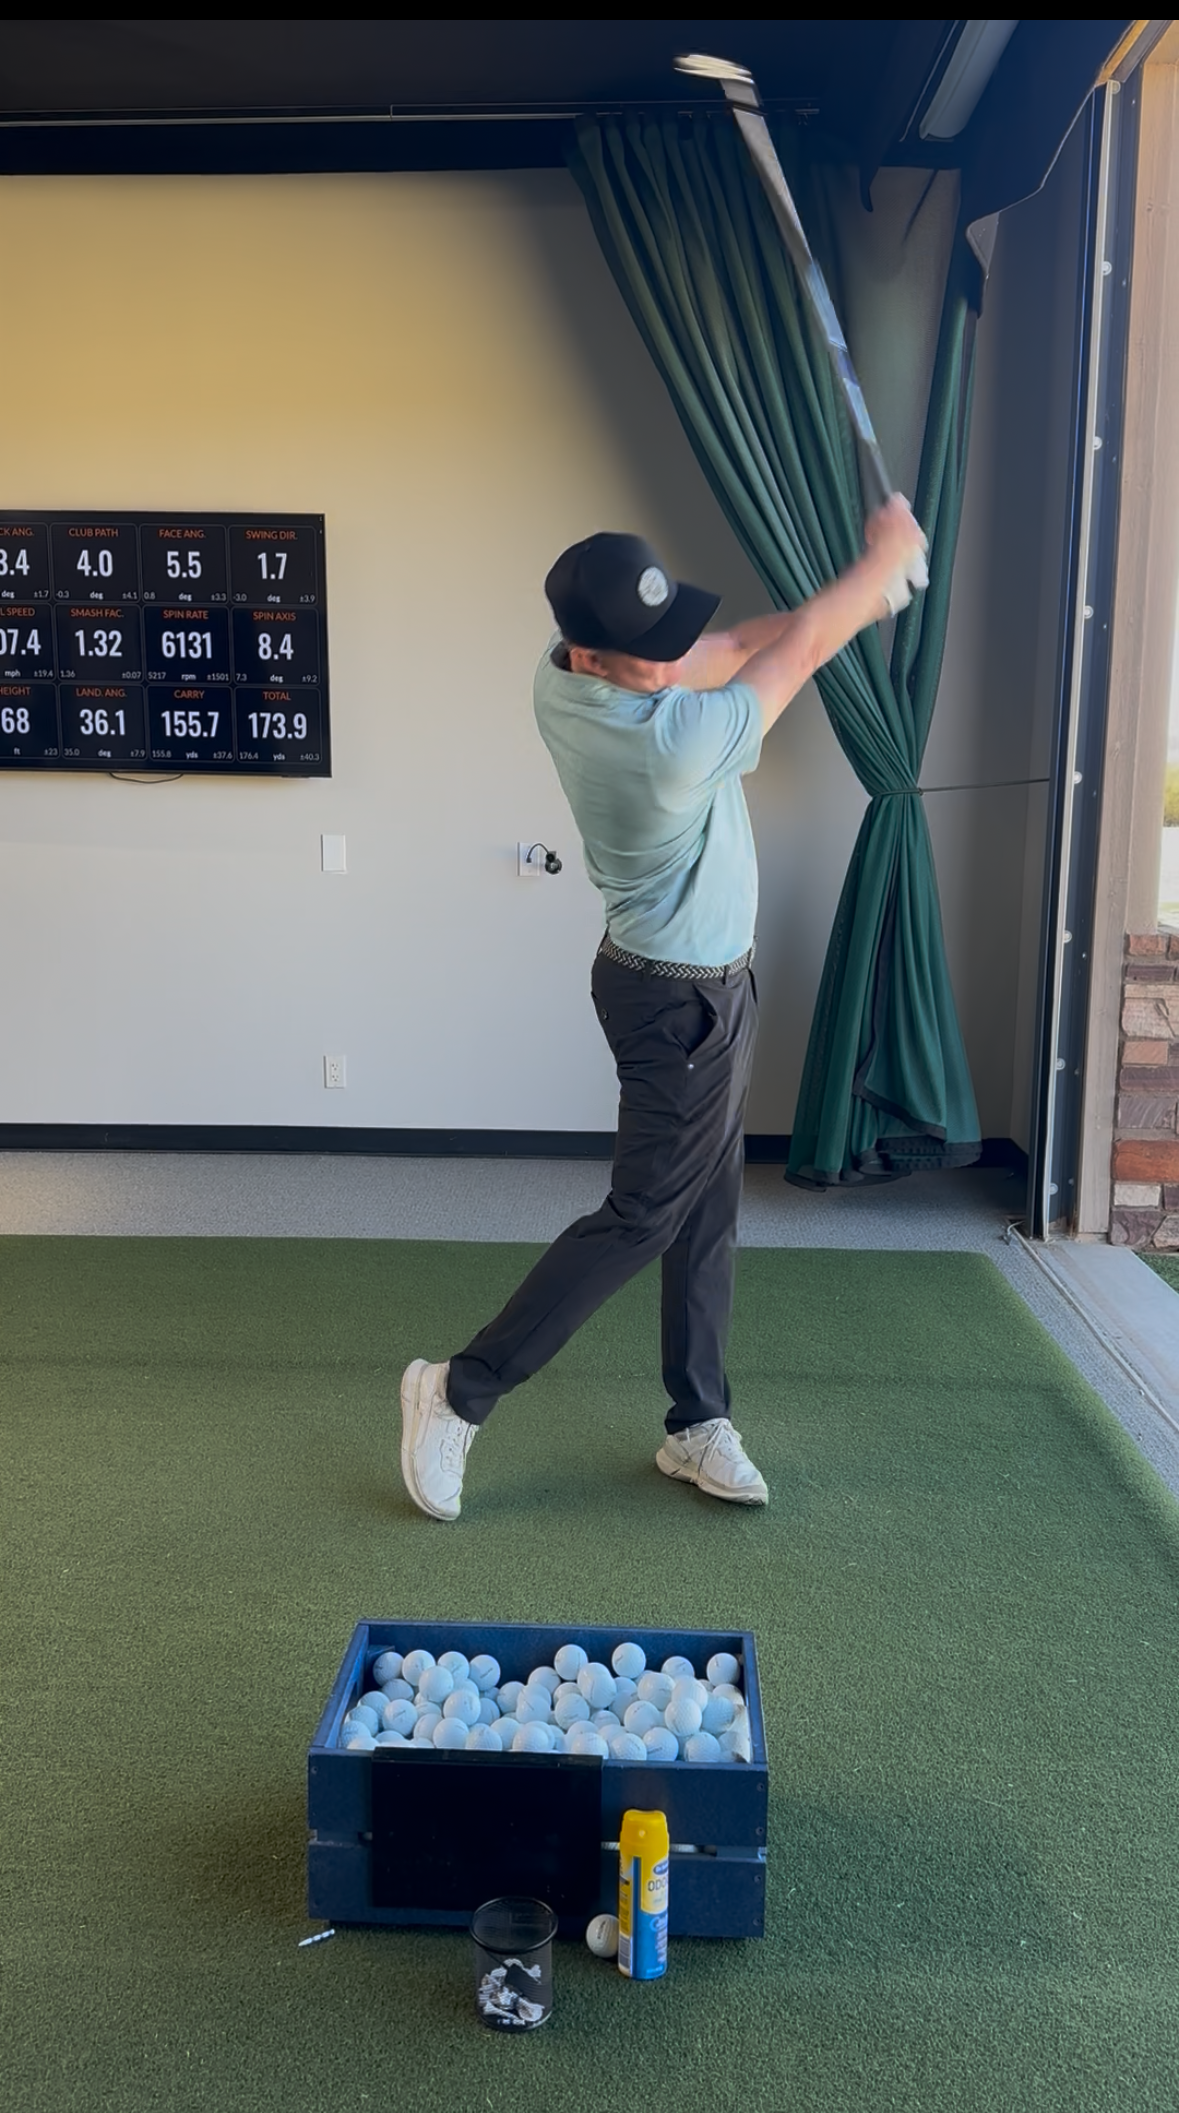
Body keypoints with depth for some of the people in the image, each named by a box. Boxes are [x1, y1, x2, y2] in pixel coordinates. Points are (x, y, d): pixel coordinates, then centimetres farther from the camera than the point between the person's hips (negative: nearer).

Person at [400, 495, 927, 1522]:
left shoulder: (560, 673, -10)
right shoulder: (679, 743, -32)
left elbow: (721, 650, 3)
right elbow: (803, 646, -17)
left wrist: (852, 600, -4)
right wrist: (890, 552, -1)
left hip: (704, 981, 9)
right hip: (686, 1001, -9)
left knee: (709, 1209, 14)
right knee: (644, 1214, 1)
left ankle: (698, 1423, 25)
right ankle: (462, 1390, 8)